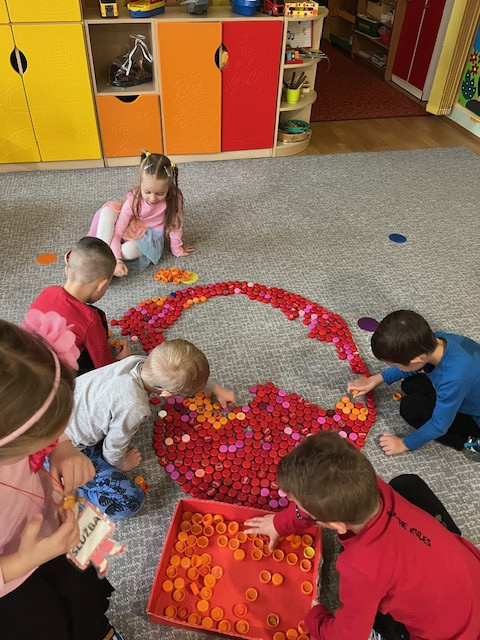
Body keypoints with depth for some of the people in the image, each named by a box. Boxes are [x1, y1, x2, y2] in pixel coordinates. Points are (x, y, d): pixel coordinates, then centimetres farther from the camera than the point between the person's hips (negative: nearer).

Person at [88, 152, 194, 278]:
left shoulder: (174, 198, -26)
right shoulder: (134, 199, -24)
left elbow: (176, 226, -12)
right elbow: (116, 232, -23)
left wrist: (177, 251, -1)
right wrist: (116, 261, -34)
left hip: (150, 237, -2)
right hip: (131, 230, 2)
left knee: (130, 250, -36)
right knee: (109, 209, -27)